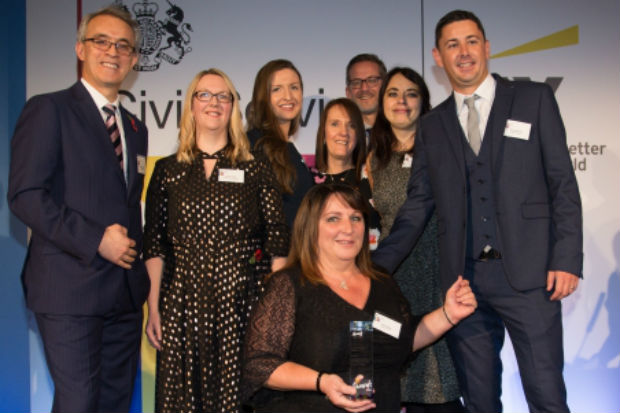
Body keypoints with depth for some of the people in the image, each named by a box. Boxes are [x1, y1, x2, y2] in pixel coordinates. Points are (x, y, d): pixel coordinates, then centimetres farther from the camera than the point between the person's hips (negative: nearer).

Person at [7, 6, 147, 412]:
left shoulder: (136, 128, 18)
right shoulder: (49, 110, -3)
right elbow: (25, 195, -13)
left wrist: (136, 257, 10)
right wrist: (95, 240, -18)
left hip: (125, 293, 7)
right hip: (70, 289, -6)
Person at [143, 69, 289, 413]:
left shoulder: (256, 170, 7)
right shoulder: (167, 171, 10)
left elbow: (278, 243, 4)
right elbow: (154, 245, 8)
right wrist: (153, 309, 2)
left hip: (242, 302, -1)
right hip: (183, 303, 1)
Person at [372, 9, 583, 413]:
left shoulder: (534, 99, 7)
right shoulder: (432, 125, 14)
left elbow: (563, 182, 2)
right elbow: (417, 207, 12)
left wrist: (567, 259, -8)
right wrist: (375, 268, 3)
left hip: (527, 274, -2)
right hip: (463, 279, 3)